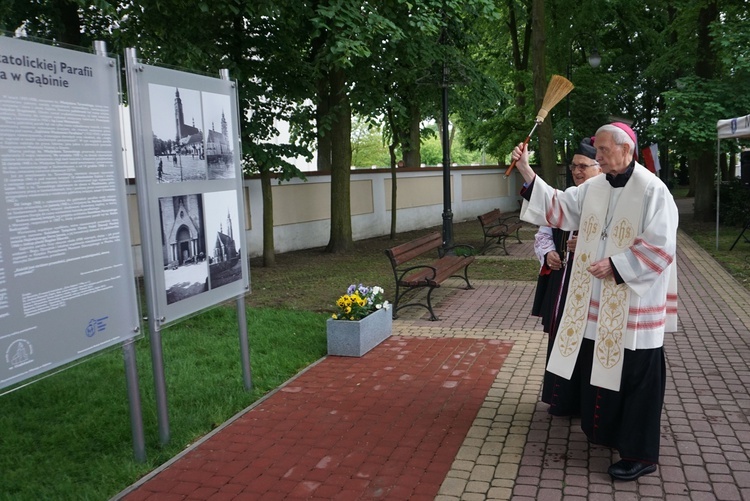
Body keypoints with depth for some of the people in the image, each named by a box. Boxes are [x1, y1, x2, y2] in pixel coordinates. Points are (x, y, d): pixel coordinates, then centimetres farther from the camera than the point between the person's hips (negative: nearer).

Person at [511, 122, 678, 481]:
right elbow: (557, 208, 6)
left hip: (634, 307, -7)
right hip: (598, 303, 7)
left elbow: (660, 246, -17)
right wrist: (527, 173, -2)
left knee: (636, 378, 3)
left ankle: (640, 454, 17)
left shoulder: (652, 190, -14)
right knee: (600, 368, 18)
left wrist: (615, 266, -20)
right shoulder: (593, 188, 7)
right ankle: (605, 430, 39)